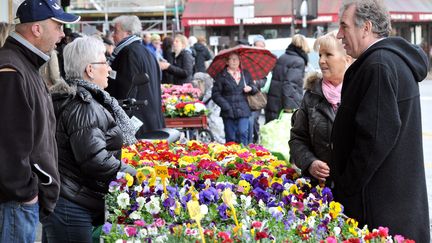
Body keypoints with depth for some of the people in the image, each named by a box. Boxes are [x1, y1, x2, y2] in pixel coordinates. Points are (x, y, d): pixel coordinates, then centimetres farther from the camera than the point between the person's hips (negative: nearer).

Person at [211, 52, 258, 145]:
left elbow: (255, 89, 22)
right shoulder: (221, 76, 3)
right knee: (230, 137, 1)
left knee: (243, 133, -12)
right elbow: (215, 94, 0)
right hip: (228, 112, -1)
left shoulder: (245, 74, 14)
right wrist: (225, 105, -11)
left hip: (243, 111, 2)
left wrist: (251, 88, -2)